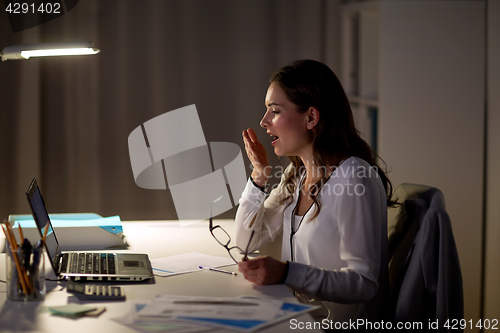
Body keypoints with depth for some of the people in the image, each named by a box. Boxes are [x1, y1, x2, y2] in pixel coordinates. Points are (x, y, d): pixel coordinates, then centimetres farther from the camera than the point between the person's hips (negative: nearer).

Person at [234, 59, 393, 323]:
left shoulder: (355, 179, -18)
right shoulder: (296, 173, 9)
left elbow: (364, 283, -21)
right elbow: (246, 240, 15)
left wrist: (286, 273, -32)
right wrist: (260, 175, 2)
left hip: (340, 325, -8)